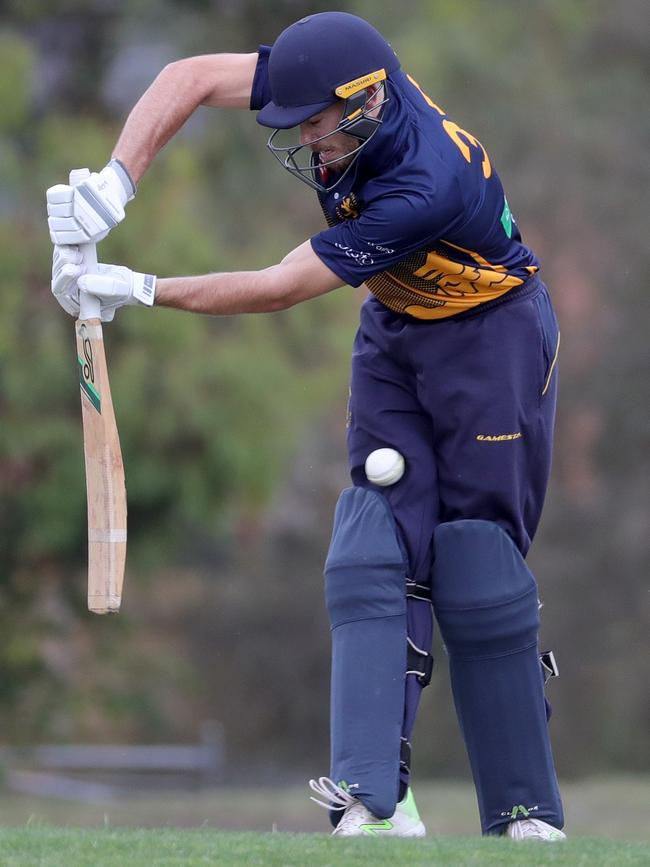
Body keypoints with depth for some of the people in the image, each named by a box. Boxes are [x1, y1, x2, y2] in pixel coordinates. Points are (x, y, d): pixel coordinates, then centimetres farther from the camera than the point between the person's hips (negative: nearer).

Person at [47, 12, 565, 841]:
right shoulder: (353, 84, -18)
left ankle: (527, 816, -1)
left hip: (491, 334, -7)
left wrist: (141, 290, -28)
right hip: (394, 330, 7)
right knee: (374, 556, -8)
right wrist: (115, 183, -27)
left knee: (479, 580, -10)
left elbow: (280, 289, -30)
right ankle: (375, 799, -17)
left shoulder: (426, 188, -36)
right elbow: (191, 77, -13)